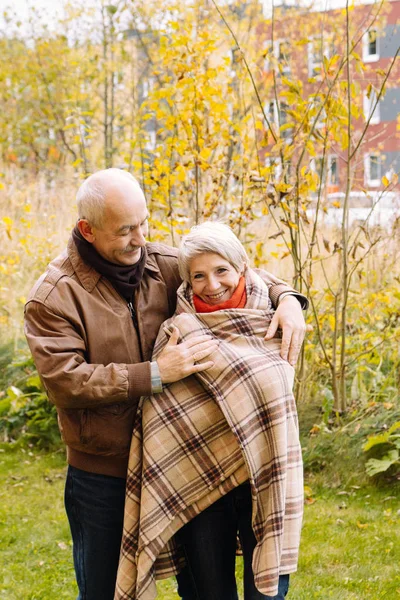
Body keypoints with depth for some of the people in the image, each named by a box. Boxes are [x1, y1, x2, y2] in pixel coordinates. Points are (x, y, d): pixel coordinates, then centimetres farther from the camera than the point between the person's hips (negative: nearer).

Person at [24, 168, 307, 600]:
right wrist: (153, 374, -27)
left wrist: (285, 296, -12)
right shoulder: (54, 296, -14)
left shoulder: (163, 265, -2)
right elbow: (64, 382, -22)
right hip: (103, 474, -4)